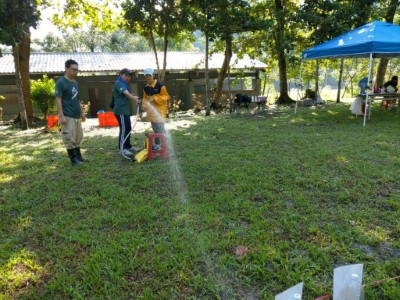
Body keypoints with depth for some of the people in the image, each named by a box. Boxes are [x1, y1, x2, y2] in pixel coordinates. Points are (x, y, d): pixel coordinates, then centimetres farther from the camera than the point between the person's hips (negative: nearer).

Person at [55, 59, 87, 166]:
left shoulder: (75, 83, 14)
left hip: (77, 115, 8)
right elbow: (58, 99, -13)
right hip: (67, 116, -8)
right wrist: (61, 116, -19)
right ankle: (73, 159, 5)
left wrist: (82, 112, 19)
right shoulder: (61, 82, -9)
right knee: (69, 138, -3)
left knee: (78, 137, 12)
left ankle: (78, 156, 23)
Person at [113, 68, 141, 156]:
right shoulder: (118, 83, -12)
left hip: (126, 110, 10)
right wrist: (135, 99, -39)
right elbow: (126, 93, -27)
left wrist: (134, 97, 1)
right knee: (124, 129, -10)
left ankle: (128, 146, 23)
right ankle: (122, 148, -4)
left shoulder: (124, 84, 20)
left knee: (128, 129, 13)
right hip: (121, 111, -10)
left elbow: (128, 94, 22)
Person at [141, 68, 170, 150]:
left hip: (159, 110, -7)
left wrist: (155, 98, -20)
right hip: (151, 110, 7)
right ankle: (157, 144, 25)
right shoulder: (145, 87, 9)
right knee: (155, 128, 15)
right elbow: (145, 97, 18)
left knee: (160, 128, -10)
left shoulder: (160, 85, -11)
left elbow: (166, 97, -10)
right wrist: (144, 105, -1)